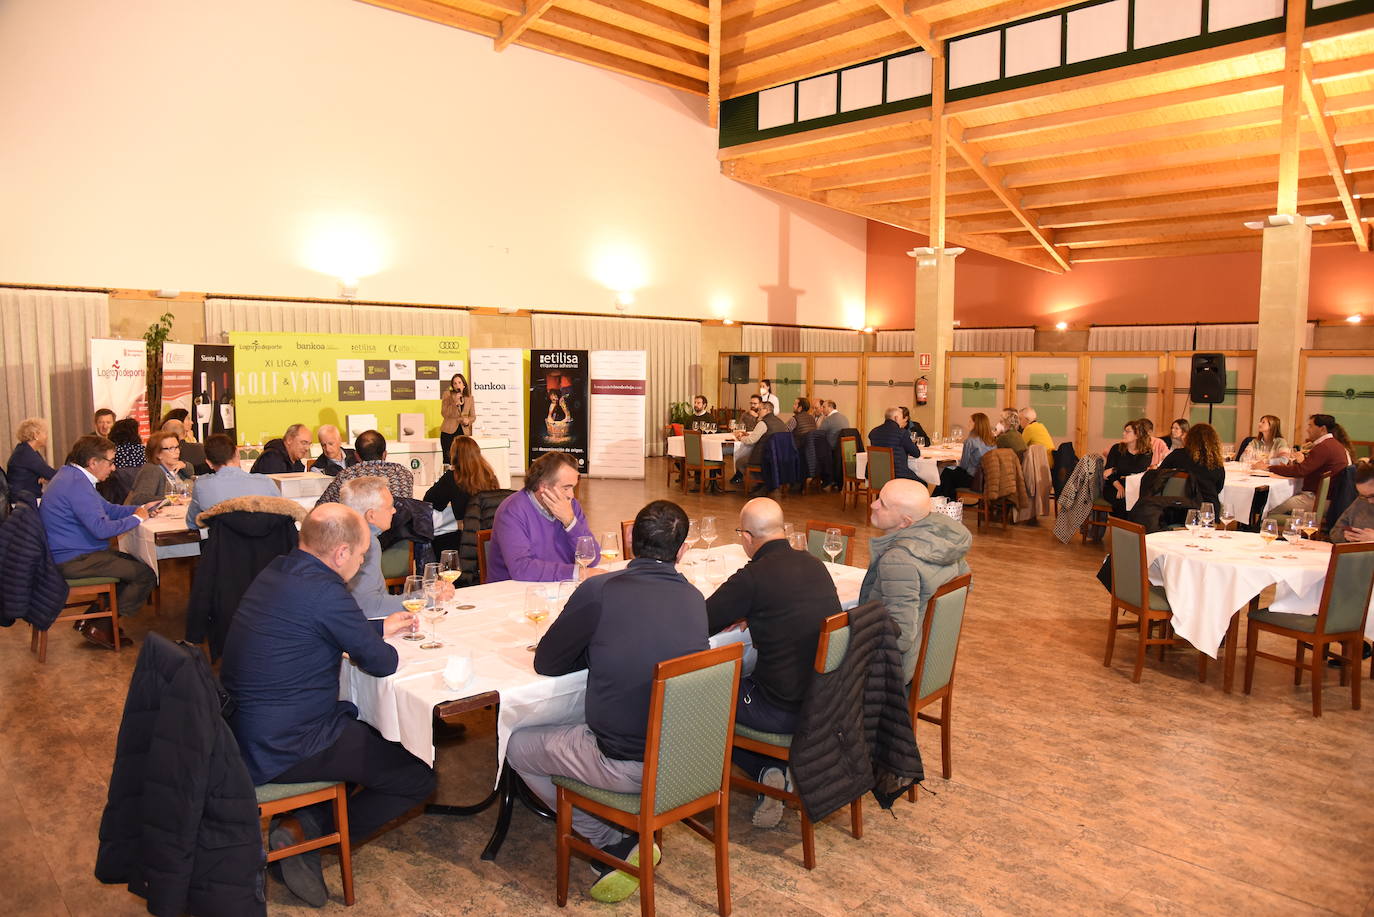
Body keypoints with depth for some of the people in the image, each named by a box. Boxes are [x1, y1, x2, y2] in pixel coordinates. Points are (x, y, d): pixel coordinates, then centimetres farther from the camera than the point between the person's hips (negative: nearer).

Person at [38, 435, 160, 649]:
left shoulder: (72, 475, 12)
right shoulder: (76, 484, -23)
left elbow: (108, 509, 19)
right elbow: (101, 528, -30)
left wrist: (142, 509, 7)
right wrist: (136, 518, -15)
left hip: (70, 553, 11)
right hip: (74, 561, -11)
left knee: (135, 563, 21)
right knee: (146, 575, -11)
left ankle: (91, 619, 19)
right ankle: (101, 628, 2)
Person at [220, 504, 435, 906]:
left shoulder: (277, 570, 5)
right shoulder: (324, 590, -24)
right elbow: (382, 663, -15)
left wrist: (379, 627, 23)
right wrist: (378, 644, 7)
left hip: (245, 729, 9)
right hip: (281, 749, -9)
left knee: (370, 728, 28)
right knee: (418, 778, -1)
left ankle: (308, 824, 14)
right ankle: (308, 830, 0)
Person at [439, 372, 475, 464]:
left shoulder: (469, 398, 9)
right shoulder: (447, 394, 0)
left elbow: (473, 416, 13)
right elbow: (444, 414, -7)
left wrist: (468, 420, -10)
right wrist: (455, 403, -19)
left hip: (463, 432, 2)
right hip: (449, 432, -2)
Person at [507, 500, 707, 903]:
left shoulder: (599, 591, -17)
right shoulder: (694, 598, -1)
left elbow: (545, 662, -5)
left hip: (625, 766, -6)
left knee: (518, 747, 18)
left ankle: (615, 845, 14)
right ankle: (623, 844, 23)